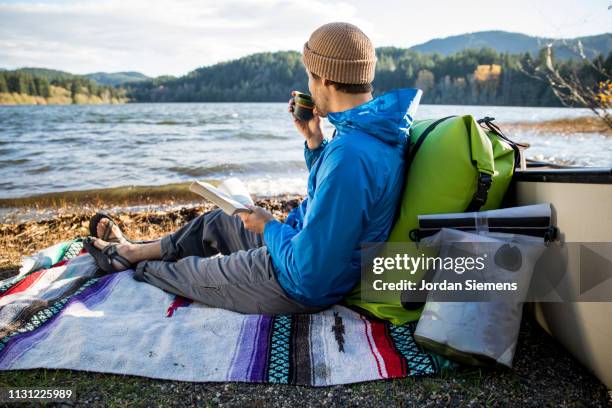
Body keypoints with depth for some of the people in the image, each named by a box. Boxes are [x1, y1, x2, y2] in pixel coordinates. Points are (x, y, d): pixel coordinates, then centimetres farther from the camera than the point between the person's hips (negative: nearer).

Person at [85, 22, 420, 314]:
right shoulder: (375, 129, -3)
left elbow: (308, 271, -32)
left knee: (190, 270, 13)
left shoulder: (350, 154, -35)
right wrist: (314, 141, -1)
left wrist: (268, 226, -13)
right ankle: (132, 251, 43)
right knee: (214, 223, 21)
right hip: (309, 246, 9)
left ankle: (134, 266, 45)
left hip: (306, 286, -8)